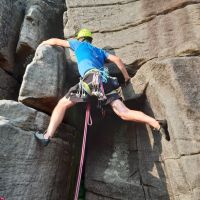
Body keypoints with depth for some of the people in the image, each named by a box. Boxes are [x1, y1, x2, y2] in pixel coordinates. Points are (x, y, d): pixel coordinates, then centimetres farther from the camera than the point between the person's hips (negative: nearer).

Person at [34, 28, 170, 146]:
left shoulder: (78, 44, 28)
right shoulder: (99, 50, 37)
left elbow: (55, 41, 36)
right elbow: (117, 59, 26)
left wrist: (44, 43, 57)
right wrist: (127, 77, 32)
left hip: (92, 78, -5)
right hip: (106, 80, 5)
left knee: (62, 104, 3)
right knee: (124, 113, -4)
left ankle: (47, 136, -7)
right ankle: (158, 125, -14)